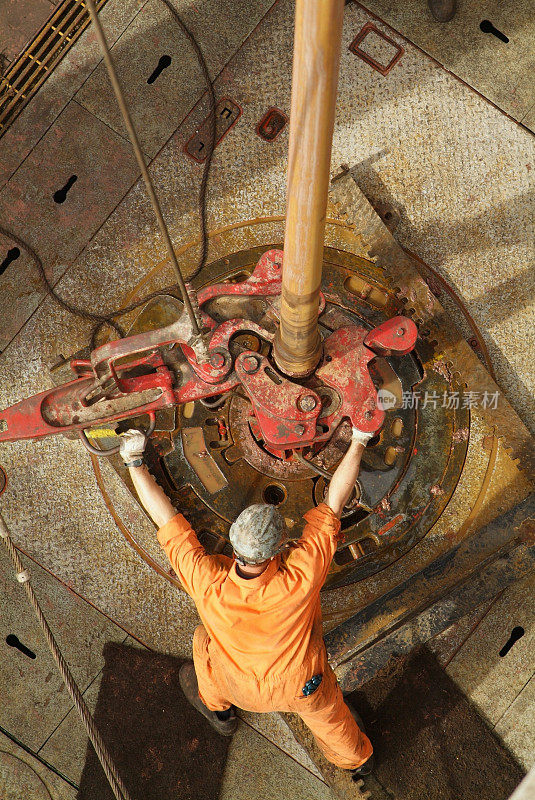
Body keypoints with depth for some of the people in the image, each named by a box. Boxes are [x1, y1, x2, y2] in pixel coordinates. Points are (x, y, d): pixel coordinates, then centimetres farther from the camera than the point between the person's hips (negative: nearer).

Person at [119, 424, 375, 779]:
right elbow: (334, 501, -34)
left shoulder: (207, 583, -41)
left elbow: (165, 516, -32)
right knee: (326, 710, 32)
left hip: (242, 687, 1)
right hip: (305, 688, 0)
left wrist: (134, 463, -21)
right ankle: (357, 757, 64)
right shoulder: (300, 578, -42)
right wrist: (359, 440, -25)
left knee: (205, 639, 30)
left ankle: (217, 707, 59)